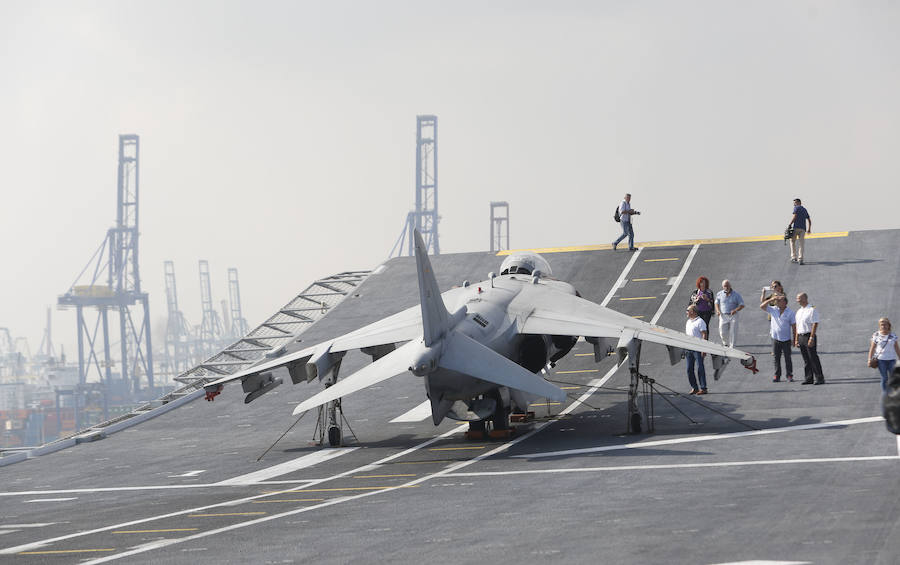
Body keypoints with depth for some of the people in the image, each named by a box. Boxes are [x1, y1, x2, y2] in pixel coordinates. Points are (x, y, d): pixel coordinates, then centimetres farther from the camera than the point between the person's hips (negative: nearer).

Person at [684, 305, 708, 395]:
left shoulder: (700, 321, -8)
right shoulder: (688, 322, 17)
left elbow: (704, 335, -13)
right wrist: (684, 348, 18)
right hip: (688, 348, 8)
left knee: (700, 368, -7)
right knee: (689, 369, 7)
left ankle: (703, 388, -5)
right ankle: (694, 387, 14)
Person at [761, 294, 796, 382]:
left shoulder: (790, 312, -3)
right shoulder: (773, 310, 4)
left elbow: (794, 326, -1)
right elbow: (762, 307, -3)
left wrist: (794, 339, -4)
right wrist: (771, 299, -10)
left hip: (786, 339, -2)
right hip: (775, 338, 2)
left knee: (787, 358, 3)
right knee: (776, 358, 4)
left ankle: (789, 375, 12)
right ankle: (777, 375, 10)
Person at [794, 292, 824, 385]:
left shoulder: (812, 309, -8)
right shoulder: (799, 311, 17)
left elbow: (815, 324, -14)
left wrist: (811, 338, -21)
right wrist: (796, 339, 15)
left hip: (810, 336, -8)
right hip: (801, 336, 8)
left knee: (813, 358, -8)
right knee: (806, 359, 8)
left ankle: (819, 378, -4)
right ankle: (809, 378, 11)